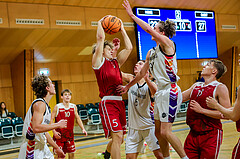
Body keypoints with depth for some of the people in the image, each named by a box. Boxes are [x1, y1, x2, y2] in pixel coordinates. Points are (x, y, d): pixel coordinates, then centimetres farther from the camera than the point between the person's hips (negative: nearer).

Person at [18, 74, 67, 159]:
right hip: (32, 148, -10)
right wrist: (57, 125, -18)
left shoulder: (45, 105, 14)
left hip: (41, 146, 10)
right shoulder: (39, 104, -16)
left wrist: (56, 148, 25)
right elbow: (36, 128, -29)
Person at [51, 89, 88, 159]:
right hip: (59, 135, -4)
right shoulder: (57, 107, -9)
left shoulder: (74, 107, 2)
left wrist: (83, 129, -2)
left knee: (71, 153, 10)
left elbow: (77, 118, 10)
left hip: (70, 134, 4)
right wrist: (54, 131, -19)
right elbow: (51, 120, -8)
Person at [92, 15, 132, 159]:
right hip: (108, 102, -7)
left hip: (119, 102, 7)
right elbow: (100, 38, -6)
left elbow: (129, 48, 16)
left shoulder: (116, 62, 18)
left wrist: (122, 30, 21)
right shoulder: (99, 61, 2)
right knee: (117, 135, -17)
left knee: (119, 138, 14)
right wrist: (100, 23, 8)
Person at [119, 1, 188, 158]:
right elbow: (142, 73, 26)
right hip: (160, 92, 9)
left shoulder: (168, 43, -7)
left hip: (170, 91, -9)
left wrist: (132, 15, -14)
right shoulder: (151, 52, 17)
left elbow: (148, 29, -21)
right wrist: (127, 86, 32)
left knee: (165, 132, -13)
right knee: (158, 132, 10)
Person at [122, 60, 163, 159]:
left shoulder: (150, 84, -9)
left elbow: (157, 94, -30)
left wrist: (147, 79, -45)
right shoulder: (131, 79, 2)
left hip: (149, 126, -3)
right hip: (133, 127, 3)